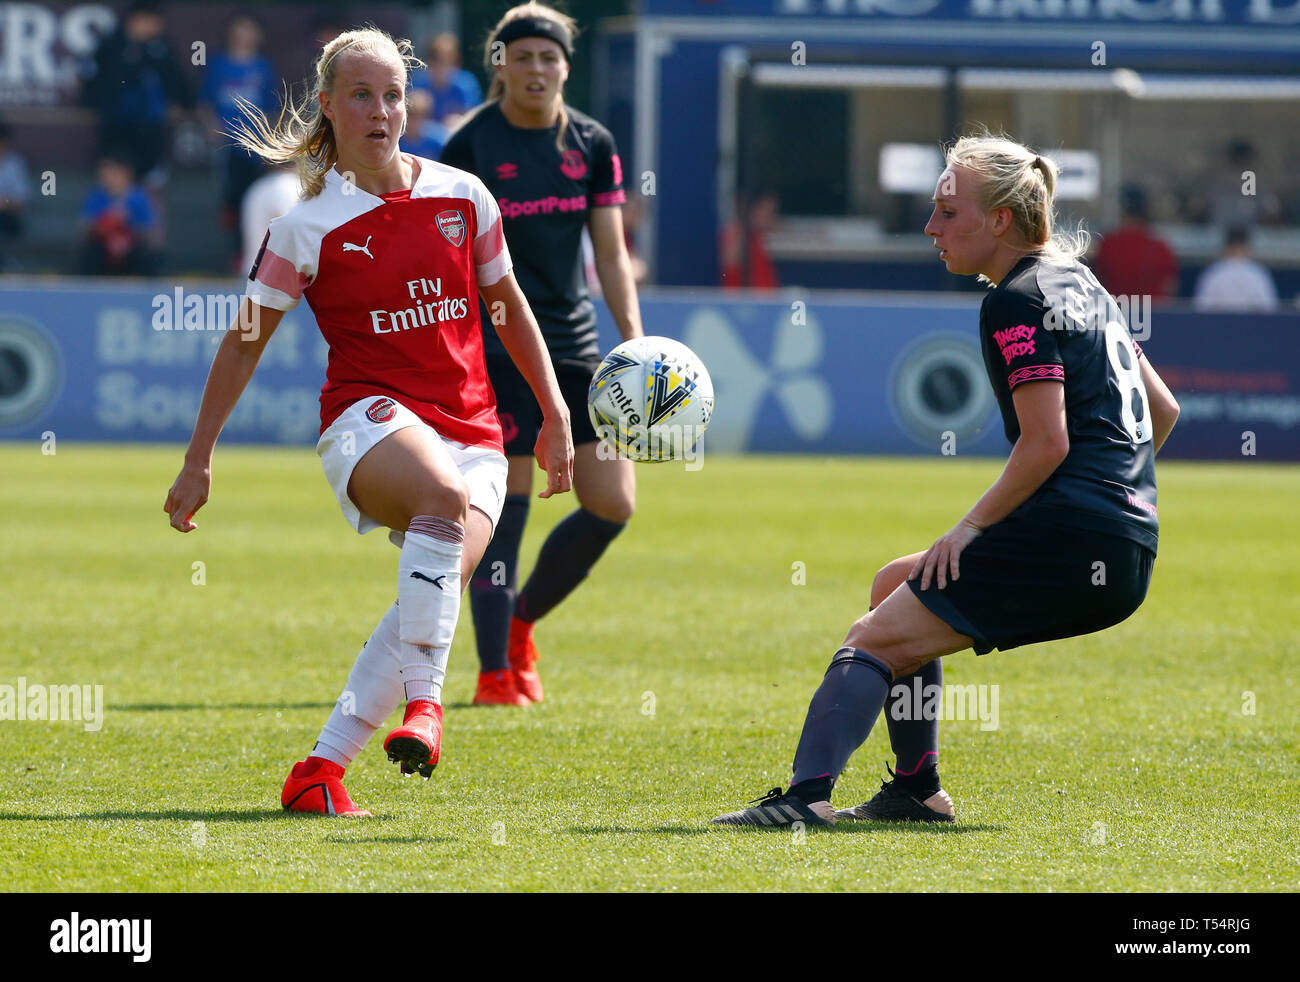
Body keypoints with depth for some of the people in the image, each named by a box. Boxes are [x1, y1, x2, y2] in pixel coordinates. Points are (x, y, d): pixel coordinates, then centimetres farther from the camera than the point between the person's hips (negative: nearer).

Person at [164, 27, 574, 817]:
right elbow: (246, 341, 8)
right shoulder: (307, 224, 0)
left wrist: (556, 416, 19)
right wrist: (199, 460, 7)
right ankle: (424, 701, -38)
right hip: (370, 418, -4)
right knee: (443, 493, -38)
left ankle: (321, 773, -12)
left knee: (444, 581, -20)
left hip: (472, 435, 4)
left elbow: (508, 306, 20)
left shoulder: (462, 196, 8)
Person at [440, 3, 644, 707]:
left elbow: (610, 254, 10)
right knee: (505, 505, -10)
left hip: (574, 344, 5)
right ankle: (496, 672, -3)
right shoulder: (468, 148, -6)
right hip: (497, 346, -5)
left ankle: (520, 620, 21)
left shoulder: (592, 145, 7)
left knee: (612, 505, -1)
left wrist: (636, 343, 1)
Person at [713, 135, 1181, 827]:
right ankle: (917, 790, 22)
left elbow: (1047, 442, -17)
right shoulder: (1078, 282, 20)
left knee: (875, 639, -11)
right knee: (896, 584, 25)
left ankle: (809, 792, -31)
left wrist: (972, 526, -8)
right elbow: (1162, 409, 25)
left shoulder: (1016, 302, -9)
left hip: (1066, 538, -10)